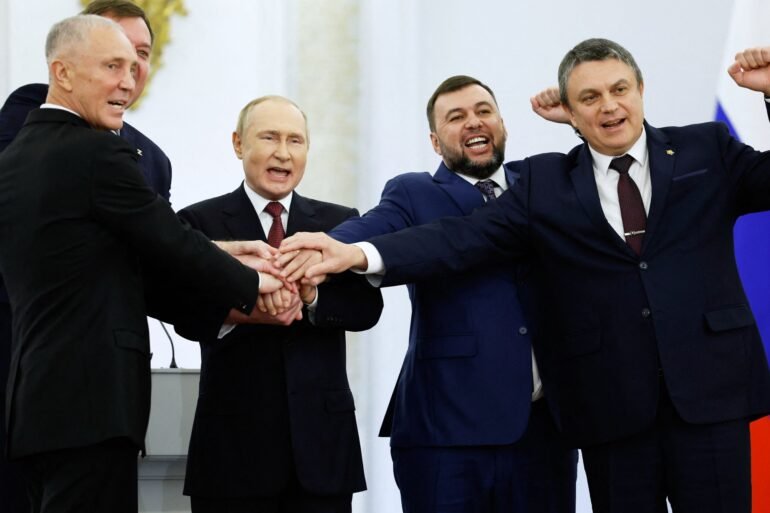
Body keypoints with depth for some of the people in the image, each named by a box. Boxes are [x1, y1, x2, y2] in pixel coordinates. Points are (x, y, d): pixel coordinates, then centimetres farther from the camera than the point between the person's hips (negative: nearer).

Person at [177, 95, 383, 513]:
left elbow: (368, 306, -3)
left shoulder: (340, 222, 10)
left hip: (321, 438, 2)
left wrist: (312, 297, -24)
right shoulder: (200, 222, 3)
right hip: (234, 439, -2)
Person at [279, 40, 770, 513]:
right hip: (612, 404, 1)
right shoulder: (545, 183, 6)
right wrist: (360, 254, -19)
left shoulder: (706, 150, 7)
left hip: (709, 388, 0)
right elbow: (465, 238, -3)